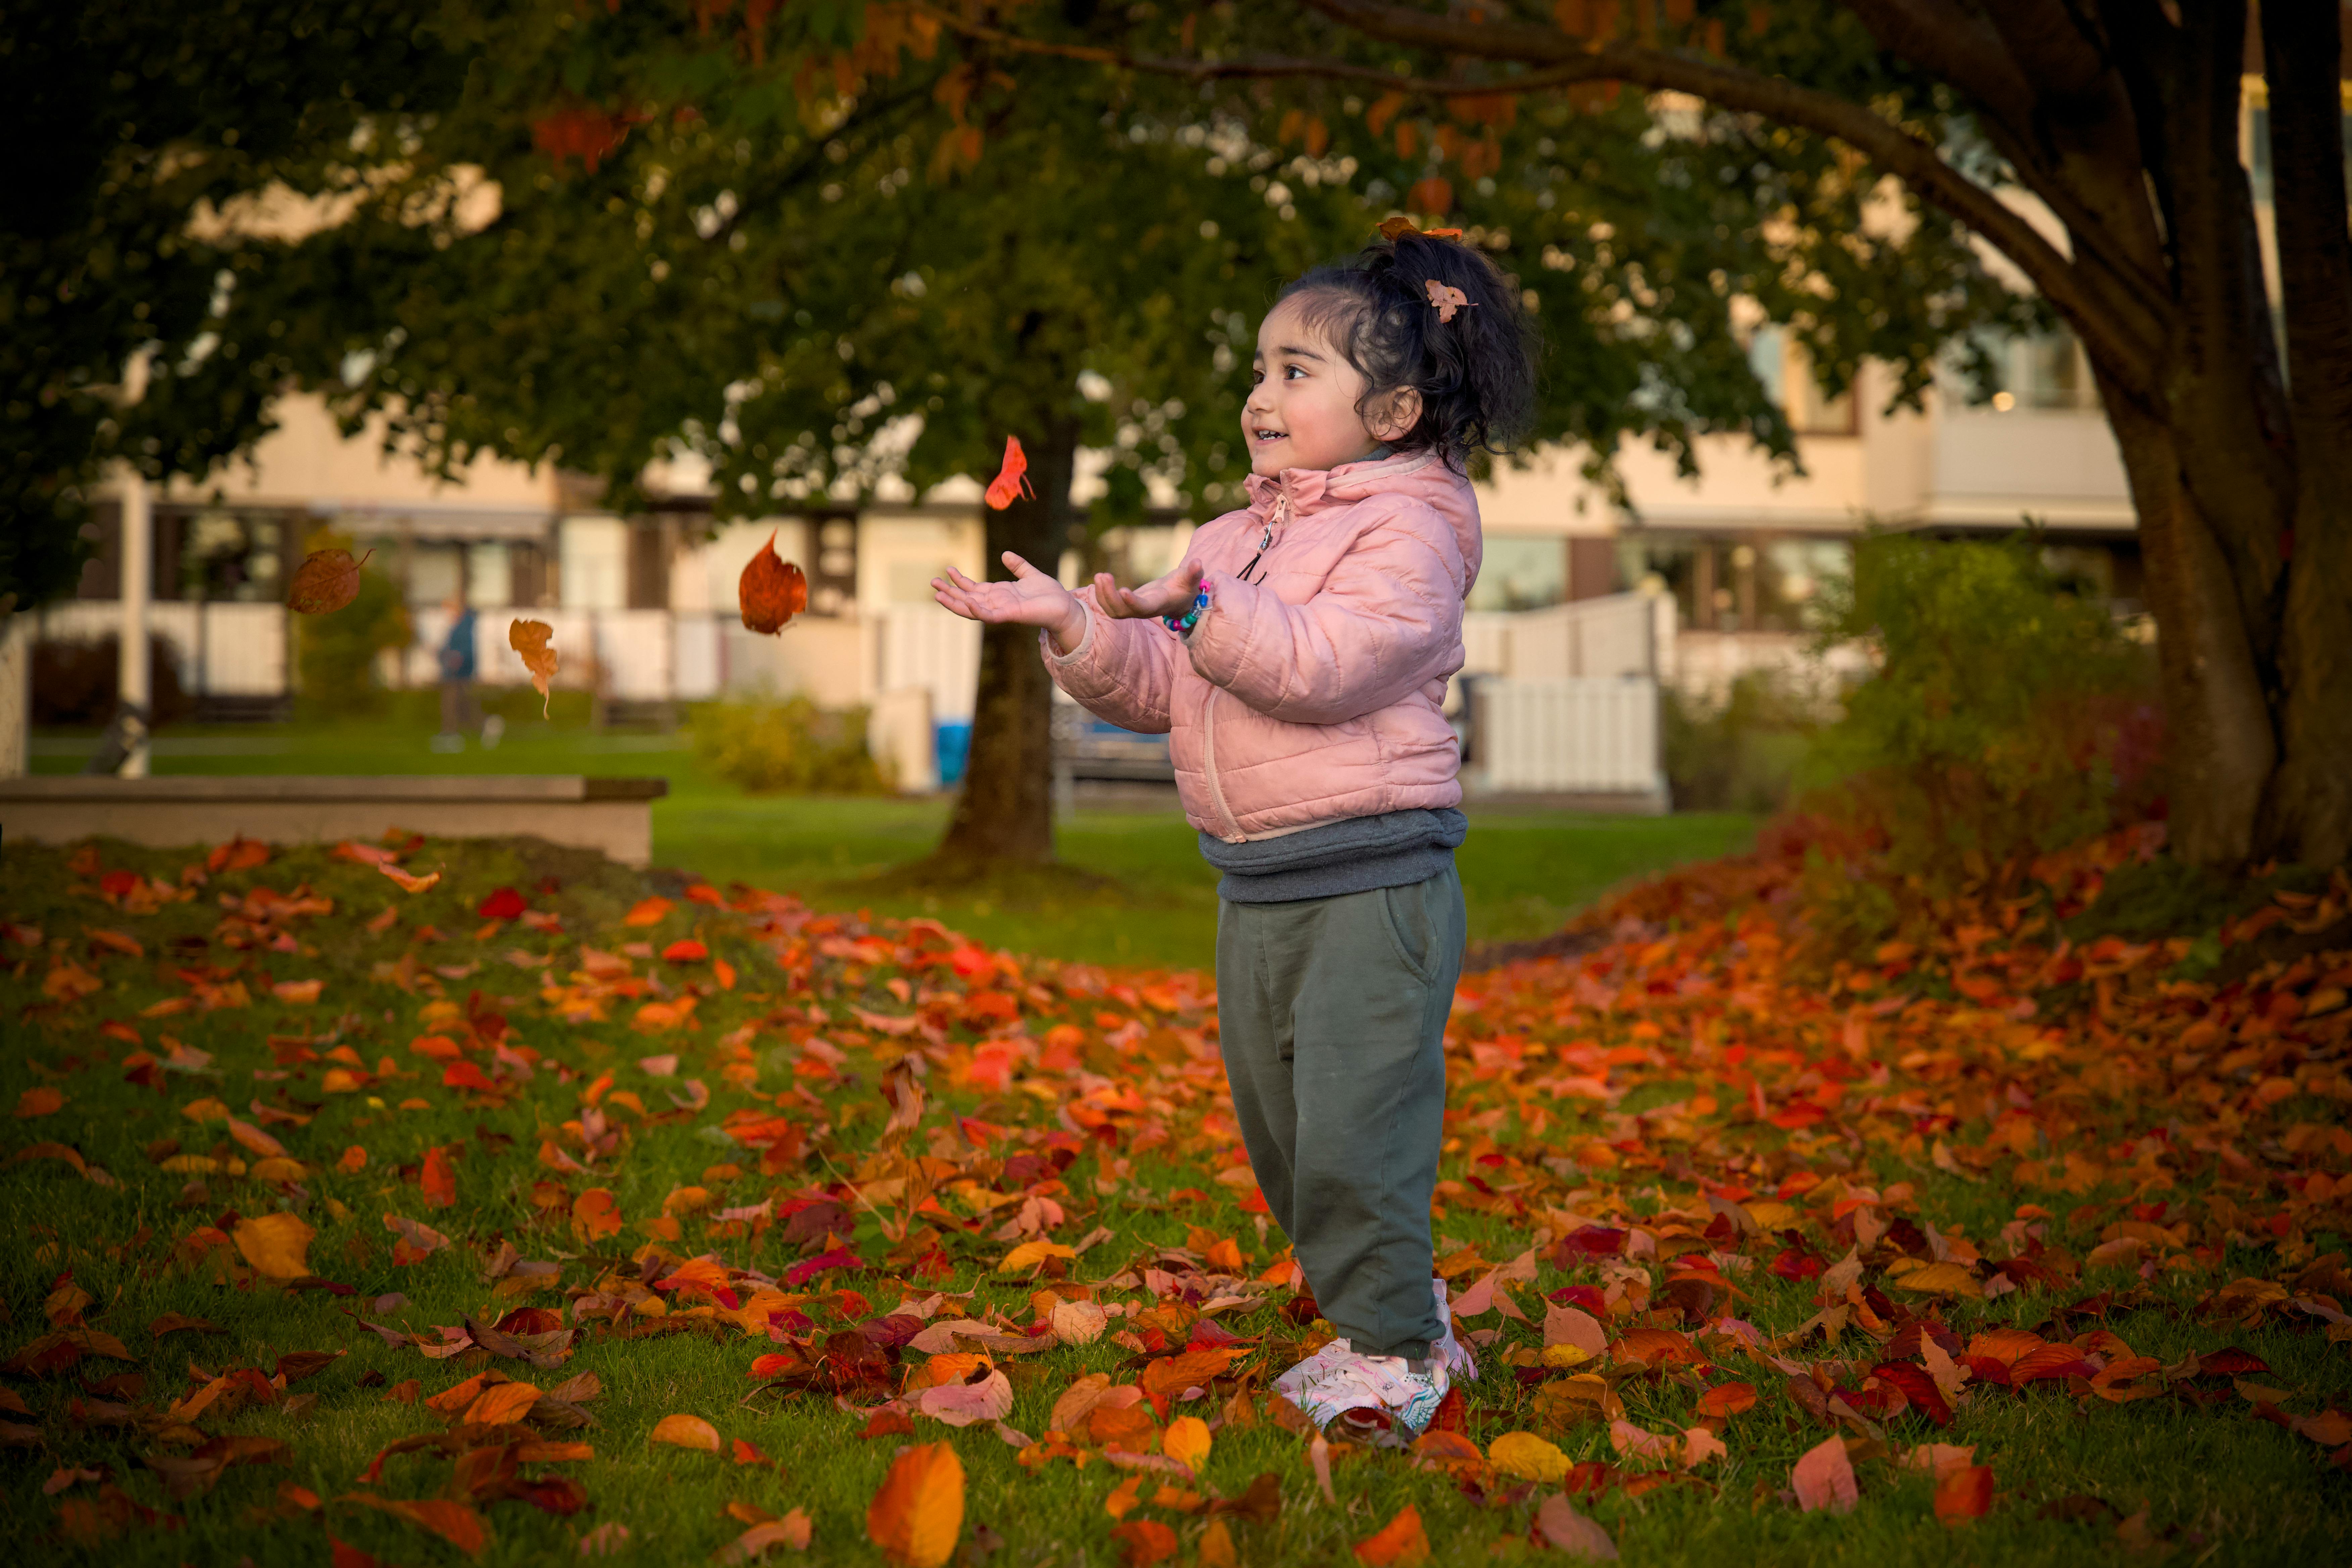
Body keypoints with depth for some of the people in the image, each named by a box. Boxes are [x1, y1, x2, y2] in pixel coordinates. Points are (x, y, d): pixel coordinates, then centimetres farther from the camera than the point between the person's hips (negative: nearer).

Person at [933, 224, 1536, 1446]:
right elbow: (1162, 691, 13)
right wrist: (1072, 626, -2)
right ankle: (1390, 1312, 30)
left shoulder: (1407, 531, -10)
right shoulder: (1236, 536, 16)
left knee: (1355, 1126, -8)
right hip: (1254, 886, 9)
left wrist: (1200, 609, -32)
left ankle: (1392, 1353, 7)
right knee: (1278, 1130, 15)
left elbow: (1327, 664, -25)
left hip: (1372, 881, -9)